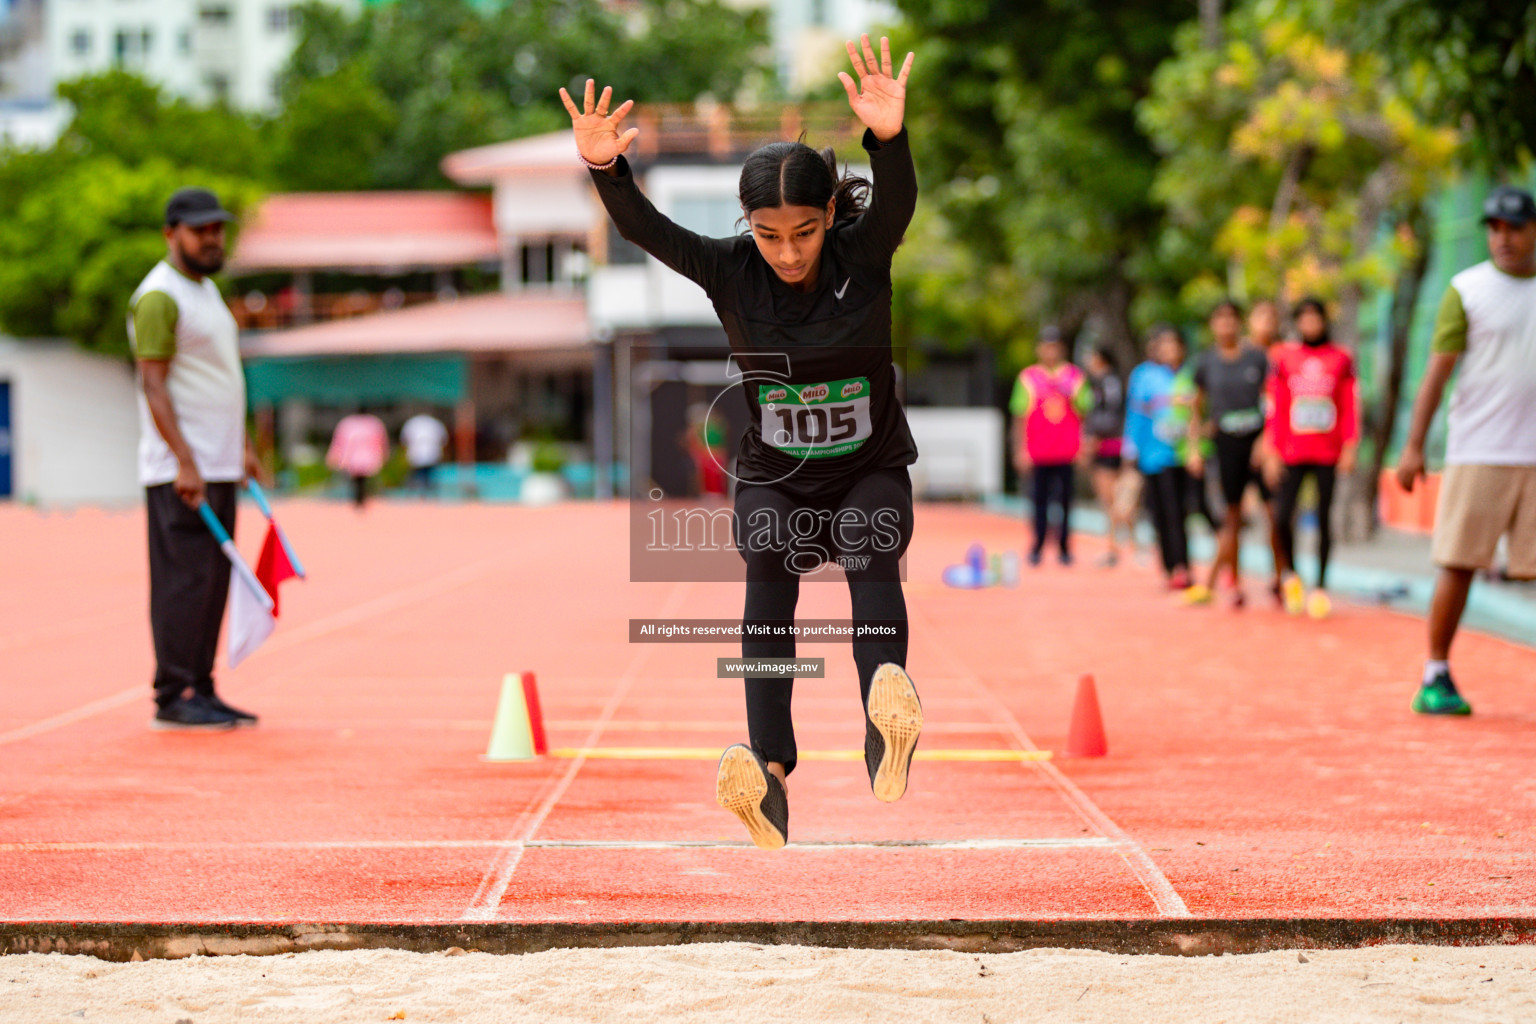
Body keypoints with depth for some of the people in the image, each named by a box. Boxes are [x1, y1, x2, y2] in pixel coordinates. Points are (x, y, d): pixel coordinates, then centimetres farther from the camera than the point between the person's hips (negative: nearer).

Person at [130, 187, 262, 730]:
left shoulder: (207, 288, 19)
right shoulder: (159, 296, -11)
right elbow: (153, 384, -16)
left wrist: (241, 445, 23)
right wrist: (184, 462, -22)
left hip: (219, 467, 9)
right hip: (181, 469, -9)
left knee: (213, 581, 8)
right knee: (185, 579, -9)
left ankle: (200, 690, 12)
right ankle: (173, 696, -6)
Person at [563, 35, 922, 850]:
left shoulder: (864, 256, -17)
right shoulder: (731, 271, -14)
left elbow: (897, 200, -38)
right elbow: (646, 230, -28)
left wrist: (889, 137, -59)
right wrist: (605, 169, -48)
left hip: (870, 468, 0)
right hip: (772, 476, 1)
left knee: (870, 556, -30)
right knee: (768, 583, -25)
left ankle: (887, 722, -49)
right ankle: (770, 771, -39)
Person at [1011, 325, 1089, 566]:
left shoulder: (1075, 376, 10)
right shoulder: (1028, 377, 7)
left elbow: (1084, 412, 12)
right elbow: (1019, 416, 6)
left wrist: (1071, 397, -7)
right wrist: (1020, 450, 1)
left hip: (1068, 452, 1)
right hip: (1038, 453, -1)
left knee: (1065, 499, -1)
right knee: (1039, 499, -3)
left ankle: (1064, 547, 6)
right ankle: (1037, 547, 3)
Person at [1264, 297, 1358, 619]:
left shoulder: (1341, 359, 6)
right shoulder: (1282, 357, 6)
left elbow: (1350, 408, 6)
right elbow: (1274, 407, 7)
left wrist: (1350, 448, -2)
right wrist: (1271, 451, 2)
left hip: (1328, 453, 0)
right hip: (1292, 453, 0)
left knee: (1324, 518, 1)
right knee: (1282, 517, -10)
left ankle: (1321, 587, 9)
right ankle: (1290, 575, 14)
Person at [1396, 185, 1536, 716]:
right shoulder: (1466, 289, 2)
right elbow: (1438, 369, -1)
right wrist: (1414, 445, -8)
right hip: (1478, 451, -3)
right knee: (1458, 566, -3)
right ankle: (1436, 678, 7)